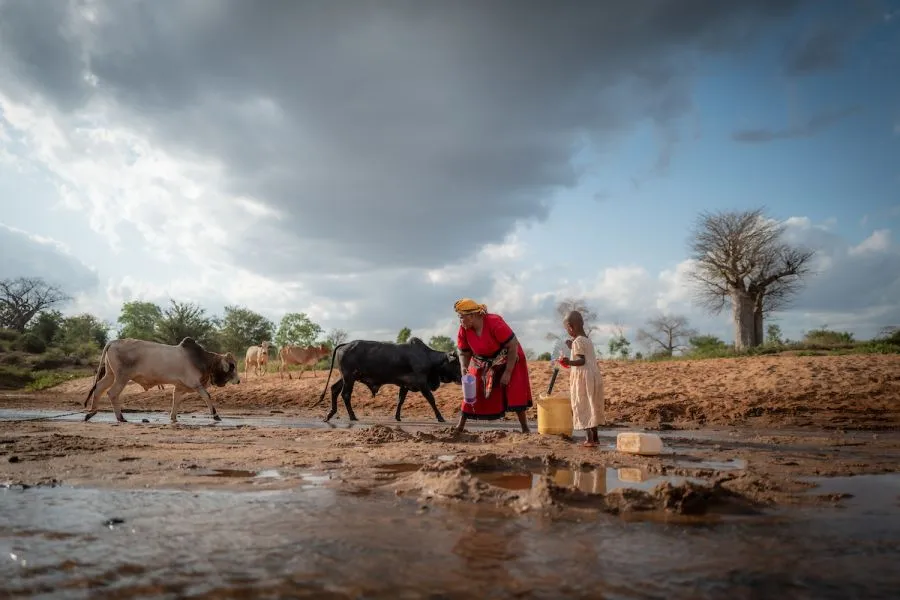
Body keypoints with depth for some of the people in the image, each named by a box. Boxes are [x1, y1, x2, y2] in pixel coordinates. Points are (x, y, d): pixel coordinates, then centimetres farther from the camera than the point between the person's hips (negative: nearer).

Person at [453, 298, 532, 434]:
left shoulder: (495, 323, -30)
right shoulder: (463, 330, -15)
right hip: (482, 364, 4)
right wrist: (464, 368, -24)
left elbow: (513, 346, -25)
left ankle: (525, 430, -1)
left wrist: (508, 373, -24)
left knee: (515, 392, -11)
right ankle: (459, 427, 12)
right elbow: (464, 353, -1)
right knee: (473, 393, 1)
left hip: (508, 359, -4)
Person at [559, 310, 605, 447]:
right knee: (591, 406, 16)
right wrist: (572, 347, 30)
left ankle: (590, 439, -7)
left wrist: (570, 362, -37)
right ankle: (595, 437, 22)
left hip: (583, 377, -9)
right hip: (594, 375, 9)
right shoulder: (587, 339, 14)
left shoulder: (577, 341, -14)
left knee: (583, 407, -5)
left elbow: (582, 360, -21)